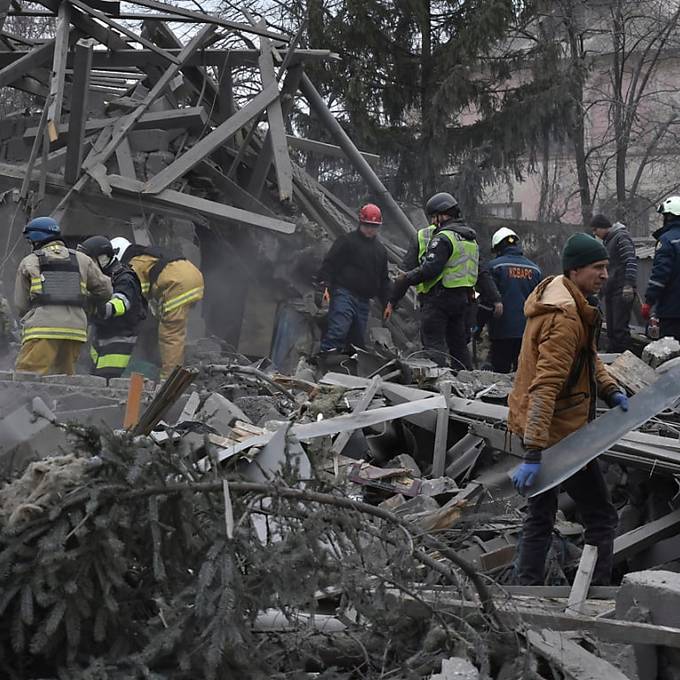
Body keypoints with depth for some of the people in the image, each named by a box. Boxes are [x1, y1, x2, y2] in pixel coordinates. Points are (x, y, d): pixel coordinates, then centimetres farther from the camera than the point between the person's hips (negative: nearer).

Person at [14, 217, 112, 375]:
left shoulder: (29, 262, 10)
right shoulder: (81, 260, 17)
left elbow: (21, 305, 13)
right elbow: (105, 290, 20)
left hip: (42, 330, -4)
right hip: (75, 329, 4)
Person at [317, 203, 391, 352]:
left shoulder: (380, 249, 22)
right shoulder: (347, 241, 1)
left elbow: (383, 279, 27)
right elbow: (330, 263, -5)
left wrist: (387, 303, 21)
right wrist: (326, 285, -18)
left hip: (364, 300, 7)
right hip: (344, 294, -7)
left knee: (358, 339, 6)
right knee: (338, 331, -23)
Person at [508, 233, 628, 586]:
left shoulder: (574, 304, 8)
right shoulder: (565, 318, -24)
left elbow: (588, 356, 21)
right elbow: (546, 385, -32)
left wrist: (610, 389, 2)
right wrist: (534, 453, -37)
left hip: (539, 426, 10)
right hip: (560, 431, -10)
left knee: (540, 515, 17)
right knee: (601, 517, 0)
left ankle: (528, 585, 24)